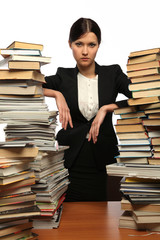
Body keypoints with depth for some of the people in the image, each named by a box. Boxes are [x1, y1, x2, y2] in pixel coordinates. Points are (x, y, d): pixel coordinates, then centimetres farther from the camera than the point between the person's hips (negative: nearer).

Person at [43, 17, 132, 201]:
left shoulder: (113, 74, 3)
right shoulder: (63, 77, 4)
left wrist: (106, 107, -17)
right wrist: (56, 94, -13)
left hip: (103, 160, 0)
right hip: (70, 160, 0)